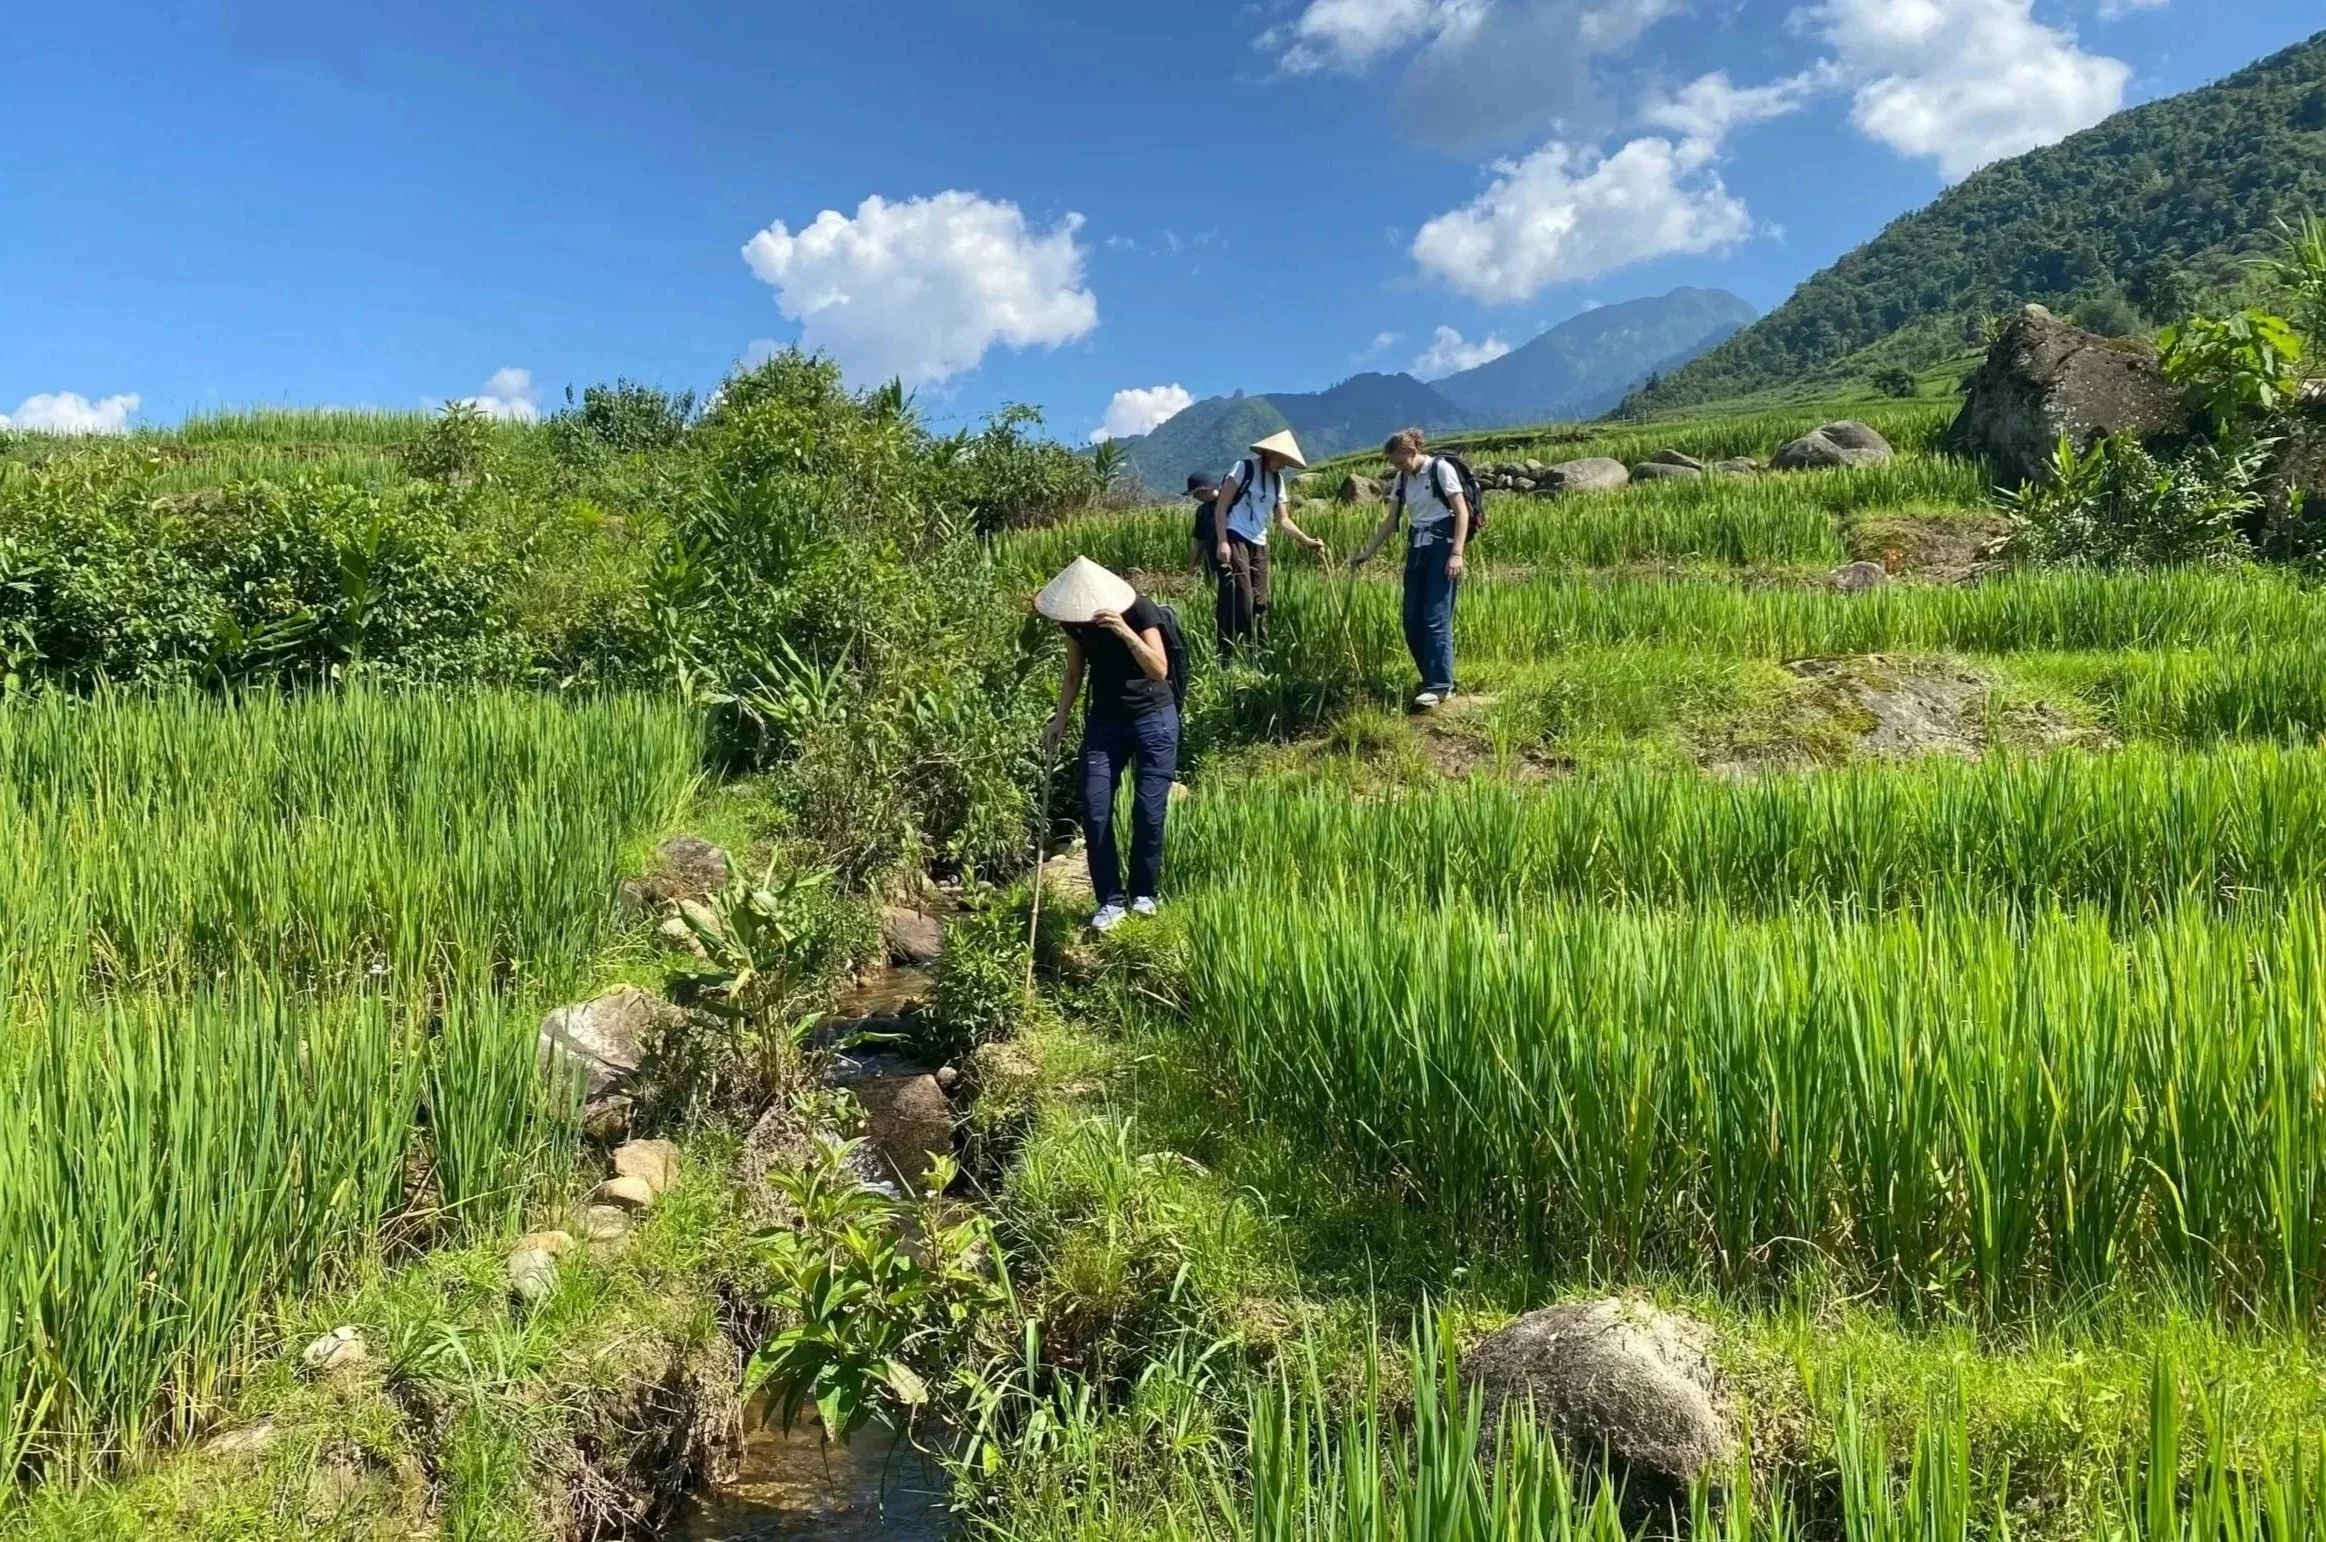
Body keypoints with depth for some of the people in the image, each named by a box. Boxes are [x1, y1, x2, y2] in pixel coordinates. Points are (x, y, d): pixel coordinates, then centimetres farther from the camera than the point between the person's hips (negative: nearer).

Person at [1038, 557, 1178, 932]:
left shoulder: (1139, 609, -19)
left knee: (1149, 810, -4)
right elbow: (1074, 674, 8)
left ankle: (1143, 893, 16)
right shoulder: (1074, 621, -5)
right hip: (1104, 720, 4)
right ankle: (1111, 900, 5)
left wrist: (1126, 632, -37)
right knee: (1094, 812, -5)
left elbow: (1159, 670, -26)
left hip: (1153, 718, -4)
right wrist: (1060, 717, -2)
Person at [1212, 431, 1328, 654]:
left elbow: (1282, 520, 15)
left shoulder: (1277, 479, 15)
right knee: (1239, 603, -13)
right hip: (1235, 540, -8)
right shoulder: (1245, 467, -5)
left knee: (1259, 603, 7)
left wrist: (1306, 540, 2)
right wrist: (1223, 542, -17)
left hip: (1259, 545, 8)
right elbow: (1221, 506, -9)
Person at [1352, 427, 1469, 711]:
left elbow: (1462, 512, -11)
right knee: (1412, 620, 3)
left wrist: (1457, 553, -19)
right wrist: (1367, 552, 14)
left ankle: (1439, 685, -8)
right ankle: (1433, 680, 12)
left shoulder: (1441, 468, -8)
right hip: (1417, 548, 8)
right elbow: (1391, 521, 18)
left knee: (1436, 618, -12)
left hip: (1442, 545, -8)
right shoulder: (1403, 479, 12)